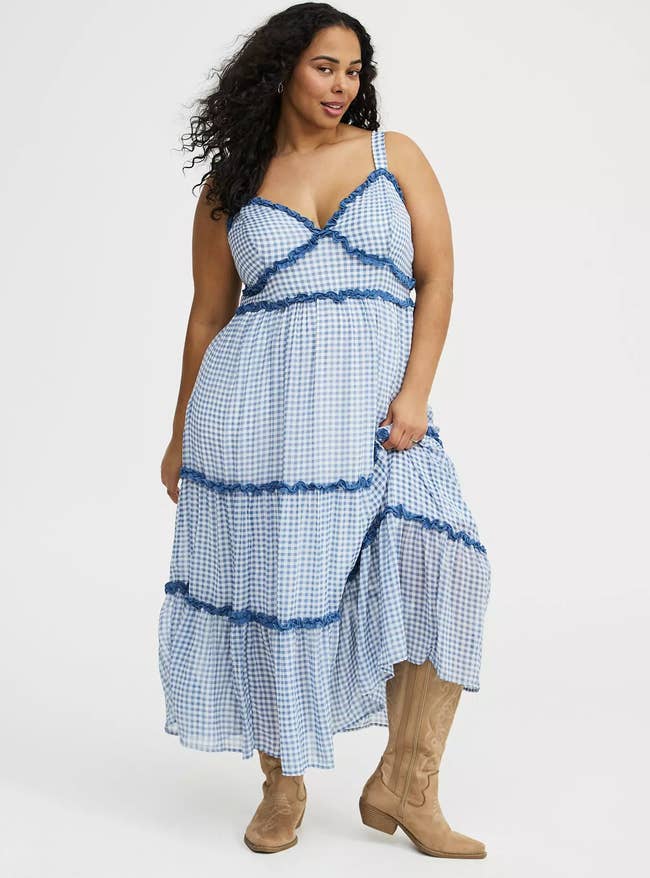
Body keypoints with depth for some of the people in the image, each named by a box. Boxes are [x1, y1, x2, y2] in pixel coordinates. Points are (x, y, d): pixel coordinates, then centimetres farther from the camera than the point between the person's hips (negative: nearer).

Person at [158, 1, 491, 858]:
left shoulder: (394, 155, 9)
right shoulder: (229, 187, 9)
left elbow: (437, 279, 3)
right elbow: (208, 317, 14)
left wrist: (414, 395, -8)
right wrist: (183, 435, 16)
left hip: (377, 405, 0)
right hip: (259, 405, 0)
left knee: (443, 566, -14)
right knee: (270, 584, 2)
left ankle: (403, 787, -1)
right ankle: (282, 783, 22)